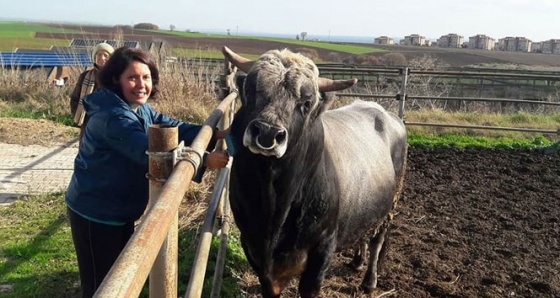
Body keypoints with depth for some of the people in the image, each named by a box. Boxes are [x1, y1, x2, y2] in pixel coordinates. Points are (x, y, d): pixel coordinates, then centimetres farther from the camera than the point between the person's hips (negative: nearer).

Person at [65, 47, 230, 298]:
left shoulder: (141, 110, 5)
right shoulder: (113, 117, -27)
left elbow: (173, 128, -2)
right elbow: (149, 151, -35)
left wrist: (215, 134, -16)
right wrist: (203, 158, -37)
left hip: (120, 210, 10)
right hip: (95, 213, -9)